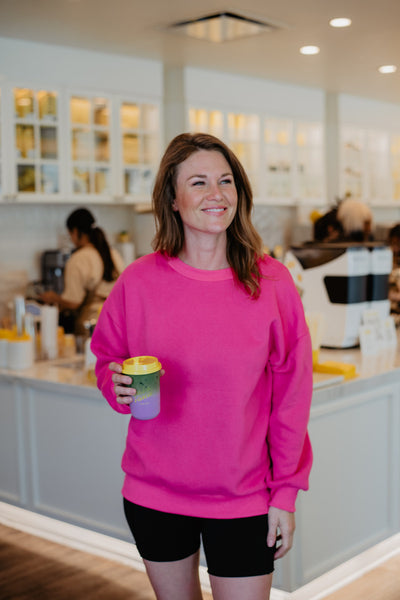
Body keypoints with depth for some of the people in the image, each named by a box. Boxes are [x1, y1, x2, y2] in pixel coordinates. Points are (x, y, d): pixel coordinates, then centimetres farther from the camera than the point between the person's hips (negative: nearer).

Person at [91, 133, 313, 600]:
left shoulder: (272, 282, -8)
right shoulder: (139, 281, -6)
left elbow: (292, 395, -4)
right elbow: (107, 360, 7)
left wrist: (285, 492, -3)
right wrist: (119, 386, -16)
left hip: (243, 497, -1)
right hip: (154, 493, 2)